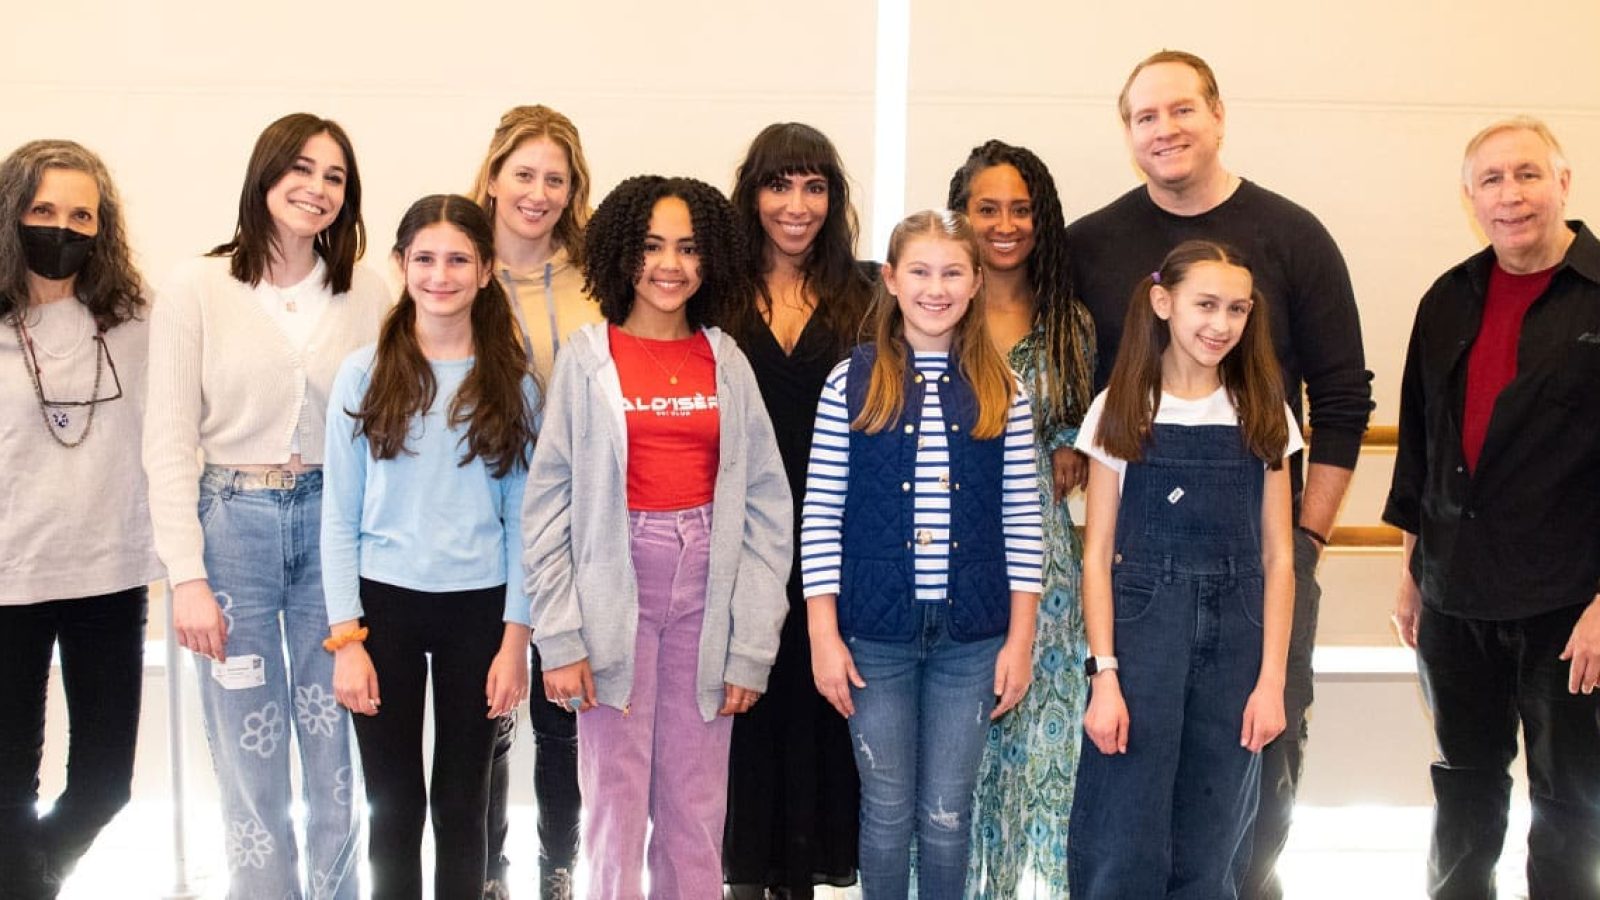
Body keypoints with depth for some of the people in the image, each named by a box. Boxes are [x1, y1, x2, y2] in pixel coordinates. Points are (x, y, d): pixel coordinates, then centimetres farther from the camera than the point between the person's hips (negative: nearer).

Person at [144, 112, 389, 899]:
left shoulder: (368, 293, 3)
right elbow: (168, 442, -4)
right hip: (232, 524, -1)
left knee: (336, 751, 10)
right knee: (249, 754, 8)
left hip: (334, 524, 2)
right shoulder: (197, 288, -3)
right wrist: (187, 577, -9)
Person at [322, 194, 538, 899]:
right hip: (385, 602, 0)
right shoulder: (365, 374, -1)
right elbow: (340, 518, -1)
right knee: (395, 803, 7)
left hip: (479, 607, 1)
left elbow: (521, 518, 2)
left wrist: (515, 638, -3)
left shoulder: (513, 383, 2)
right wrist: (346, 638, -6)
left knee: (462, 801, 10)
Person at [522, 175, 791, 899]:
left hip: (708, 589, 2)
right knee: (616, 800, 2)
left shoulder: (727, 363, 6)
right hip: (615, 589, -2)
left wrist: (753, 647, -2)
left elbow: (767, 507, 4)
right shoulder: (588, 358, 1)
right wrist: (559, 640, -9)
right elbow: (546, 505, -3)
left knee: (697, 810, 7)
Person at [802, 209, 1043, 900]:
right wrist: (823, 636, -7)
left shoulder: (1002, 390, 3)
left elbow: (1021, 520, 3)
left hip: (972, 634, 1)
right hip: (875, 629, -1)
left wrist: (1020, 638, 0)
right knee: (887, 808, 10)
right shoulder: (851, 381, -2)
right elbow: (820, 515, -3)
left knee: (948, 812, 10)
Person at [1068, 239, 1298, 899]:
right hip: (1139, 630, -2)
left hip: (1235, 638, 2)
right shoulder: (1121, 411, 1)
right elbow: (1098, 554, -2)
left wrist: (1271, 679, -3)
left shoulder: (1263, 416, 6)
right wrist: (1104, 674, -10)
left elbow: (1277, 557, 5)